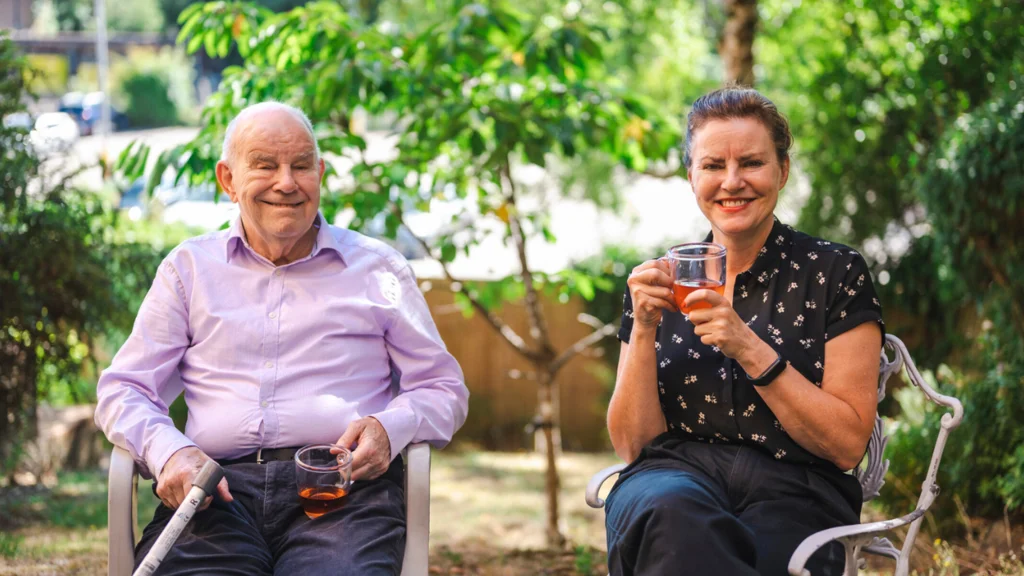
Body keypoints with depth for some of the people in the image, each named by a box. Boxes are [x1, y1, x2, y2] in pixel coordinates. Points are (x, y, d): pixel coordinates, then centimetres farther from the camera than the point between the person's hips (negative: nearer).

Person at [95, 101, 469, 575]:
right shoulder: (189, 267, 21)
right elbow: (122, 390, 18)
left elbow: (444, 388, 19)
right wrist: (169, 452, -5)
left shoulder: (377, 267, 19)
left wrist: (390, 428, -5)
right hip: (219, 487, 1)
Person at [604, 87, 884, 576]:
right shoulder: (663, 280, 13)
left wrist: (750, 350, -12)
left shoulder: (834, 273, 5)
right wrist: (644, 329, -5)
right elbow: (631, 444, 9)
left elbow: (848, 443, -2)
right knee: (674, 517, -37)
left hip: (792, 487, -1)